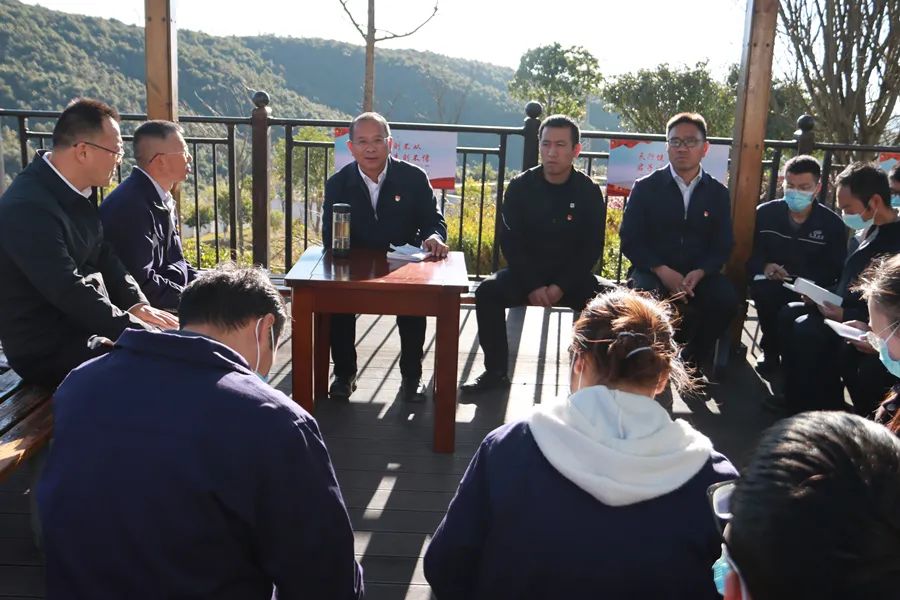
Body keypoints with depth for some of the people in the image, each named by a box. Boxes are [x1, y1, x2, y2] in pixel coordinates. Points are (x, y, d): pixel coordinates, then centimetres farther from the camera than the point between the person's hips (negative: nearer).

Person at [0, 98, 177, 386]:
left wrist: (136, 304, -3)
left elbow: (105, 255, 12)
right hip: (48, 351, -9)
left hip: (85, 327, 9)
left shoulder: (79, 191, 2)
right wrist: (140, 329, -25)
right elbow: (70, 292, -29)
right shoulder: (27, 208, -25)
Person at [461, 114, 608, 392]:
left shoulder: (589, 191, -4)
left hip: (572, 276, 0)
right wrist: (532, 285, -17)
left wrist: (561, 286, -16)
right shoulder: (520, 187, -4)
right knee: (487, 291, -26)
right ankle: (496, 371, -14)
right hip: (526, 273, 0)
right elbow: (510, 241, -5)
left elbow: (592, 248, -3)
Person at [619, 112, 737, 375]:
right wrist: (662, 271, -19)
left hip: (698, 274, 2)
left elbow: (722, 246, 5)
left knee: (726, 299, -28)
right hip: (653, 271, -2)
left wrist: (699, 273, -17)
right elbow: (630, 240, -4)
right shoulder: (646, 187, 1)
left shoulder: (718, 193, 8)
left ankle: (696, 357, -1)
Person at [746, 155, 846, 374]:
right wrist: (764, 267, -17)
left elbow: (835, 270, 0)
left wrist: (806, 282, -20)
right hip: (771, 282, 1)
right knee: (765, 291, -36)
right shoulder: (765, 213, 3)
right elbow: (749, 253, 5)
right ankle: (771, 352, -10)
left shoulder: (832, 223, 0)